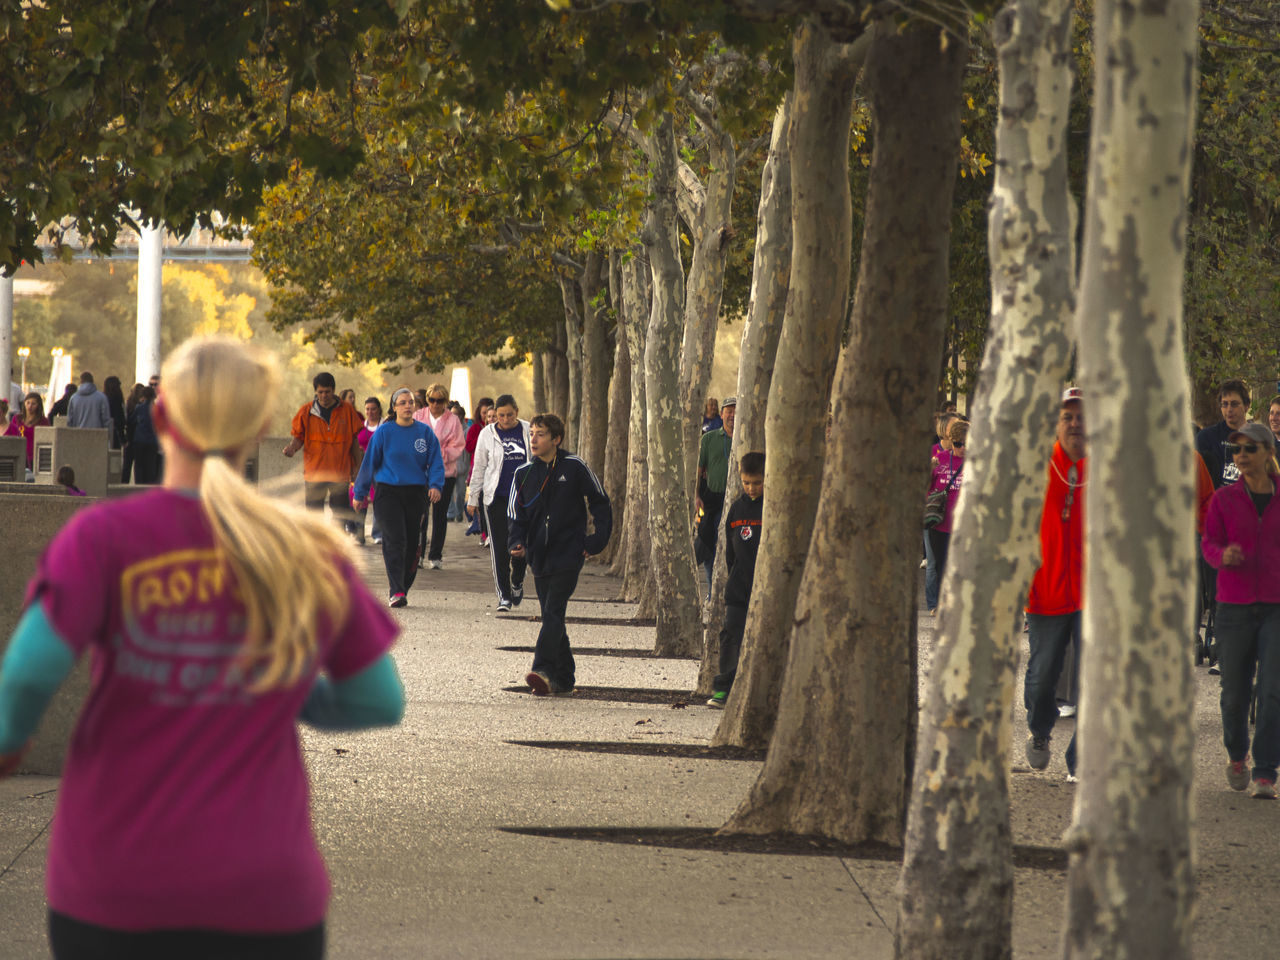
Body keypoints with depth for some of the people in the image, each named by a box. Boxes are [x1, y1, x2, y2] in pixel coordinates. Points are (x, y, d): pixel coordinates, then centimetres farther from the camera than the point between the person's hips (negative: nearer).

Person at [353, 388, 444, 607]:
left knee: (412, 543, 4)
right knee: (395, 541, -14)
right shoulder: (384, 432, 2)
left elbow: (435, 462, 6)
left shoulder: (425, 432, 7)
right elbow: (369, 463, 6)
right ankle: (396, 591, -19)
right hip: (388, 492, -3)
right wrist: (359, 494, 8)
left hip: (416, 494, 3)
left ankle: (403, 587, 16)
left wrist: (435, 485, -12)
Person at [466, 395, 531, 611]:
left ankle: (517, 583, 29)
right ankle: (504, 595, -1)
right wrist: (472, 499, 7)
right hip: (496, 497, -1)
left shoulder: (529, 431, 5)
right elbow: (478, 468, 8)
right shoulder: (487, 434, 3)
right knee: (499, 547, -5)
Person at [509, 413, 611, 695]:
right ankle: (564, 676, 15)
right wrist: (517, 543, -7)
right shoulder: (523, 474, 8)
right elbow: (516, 516, 12)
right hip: (540, 556, 5)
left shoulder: (574, 468, -2)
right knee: (551, 616, 7)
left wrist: (599, 538, -4)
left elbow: (600, 503, 6)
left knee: (553, 612, -17)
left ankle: (544, 670, -28)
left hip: (568, 553, -5)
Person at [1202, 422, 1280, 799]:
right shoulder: (1224, 499, 2)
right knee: (1235, 692, 8)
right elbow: (1209, 543, -2)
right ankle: (1237, 756, 34)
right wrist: (1223, 554, -23)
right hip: (1235, 605, 1)